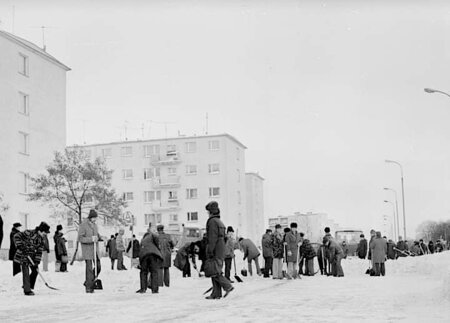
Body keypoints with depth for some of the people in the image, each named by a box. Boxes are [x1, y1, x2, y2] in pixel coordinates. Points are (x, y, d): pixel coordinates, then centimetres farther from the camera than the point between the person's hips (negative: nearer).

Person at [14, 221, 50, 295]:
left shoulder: (41, 239, 1)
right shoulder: (29, 233, -22)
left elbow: (39, 251, 0)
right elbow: (17, 236, -23)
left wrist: (37, 262, -8)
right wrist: (20, 246, -28)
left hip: (31, 256, 8)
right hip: (23, 255, -8)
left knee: (35, 270, 9)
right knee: (26, 272, -9)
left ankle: (28, 286, 26)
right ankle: (27, 291, -3)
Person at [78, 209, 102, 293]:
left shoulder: (94, 225, 11)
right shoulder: (83, 225, -12)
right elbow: (80, 238, -15)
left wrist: (100, 238, -4)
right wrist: (91, 239, -26)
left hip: (95, 249, 7)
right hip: (87, 249, -7)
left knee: (98, 267, 7)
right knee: (89, 268, -6)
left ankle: (88, 282, 23)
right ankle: (88, 287, 1)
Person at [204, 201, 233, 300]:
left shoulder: (212, 221, -11)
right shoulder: (220, 222, 19)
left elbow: (213, 238, -19)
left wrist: (210, 251, -20)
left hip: (215, 251, -9)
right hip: (221, 251, 9)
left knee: (214, 272, -8)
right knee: (216, 272, 8)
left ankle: (227, 286, -12)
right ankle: (216, 294, 6)